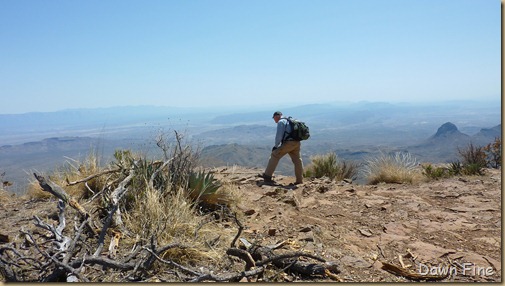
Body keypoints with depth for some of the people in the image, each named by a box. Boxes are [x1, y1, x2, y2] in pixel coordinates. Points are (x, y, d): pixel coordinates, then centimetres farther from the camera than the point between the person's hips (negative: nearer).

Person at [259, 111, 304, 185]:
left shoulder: (281, 122, -1)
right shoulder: (290, 121, 26)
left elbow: (279, 135, -10)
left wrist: (276, 146, 0)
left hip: (288, 143, -8)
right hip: (297, 143, 8)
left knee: (275, 156, 0)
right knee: (297, 161, 11)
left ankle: (267, 176, 1)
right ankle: (299, 180, 15)